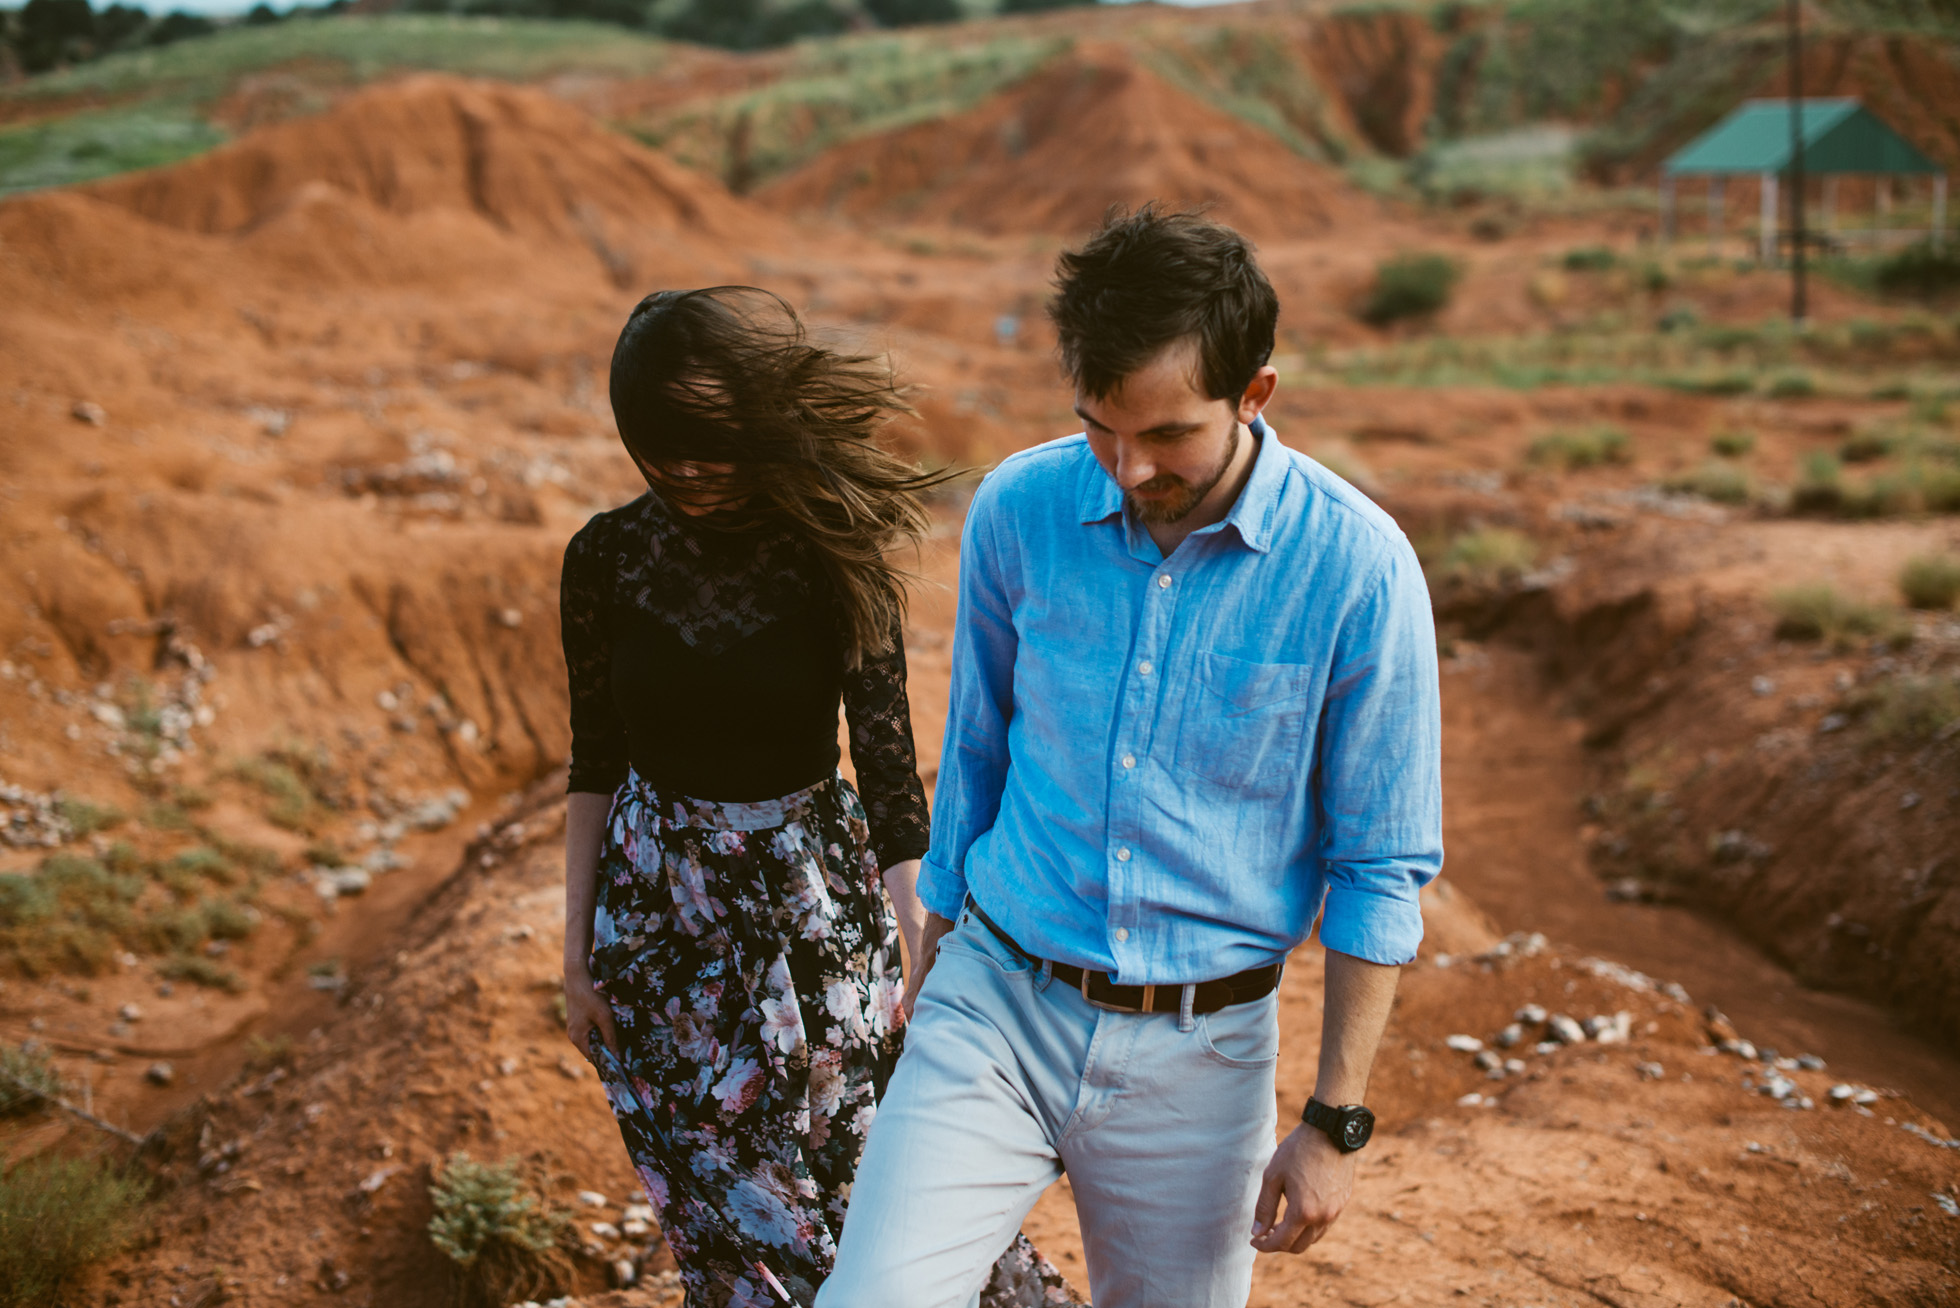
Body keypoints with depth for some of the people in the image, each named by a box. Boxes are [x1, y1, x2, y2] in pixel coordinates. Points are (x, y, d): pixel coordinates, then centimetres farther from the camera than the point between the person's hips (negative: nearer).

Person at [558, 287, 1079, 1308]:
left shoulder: (839, 563, -12)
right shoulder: (607, 558, -6)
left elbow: (889, 772, -11)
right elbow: (594, 762, 4)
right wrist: (577, 954, 5)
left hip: (812, 900, -2)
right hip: (656, 904, 2)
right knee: (729, 1221, 10)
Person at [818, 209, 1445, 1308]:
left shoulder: (1357, 566, -13)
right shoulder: (1017, 510, -5)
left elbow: (1379, 868, -6)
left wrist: (1337, 1123, -6)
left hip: (1198, 1050, -1)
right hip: (994, 1007, 1)